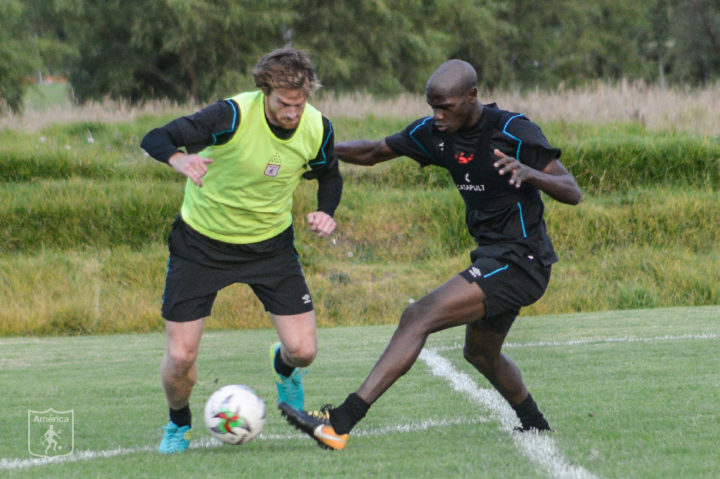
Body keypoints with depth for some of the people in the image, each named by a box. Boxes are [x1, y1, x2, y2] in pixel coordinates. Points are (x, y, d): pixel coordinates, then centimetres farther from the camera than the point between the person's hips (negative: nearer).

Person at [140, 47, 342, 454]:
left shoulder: (317, 128, -13)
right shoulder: (234, 116, -27)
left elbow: (329, 176, 9)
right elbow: (155, 139, -29)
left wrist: (326, 212, -12)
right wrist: (180, 159, -52)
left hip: (271, 241, 3)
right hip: (202, 241, -3)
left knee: (303, 350, -7)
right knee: (180, 357, -7)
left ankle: (284, 367, 33)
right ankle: (179, 424, 27)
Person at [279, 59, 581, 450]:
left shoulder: (513, 132, -18)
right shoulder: (434, 133, 3)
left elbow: (572, 193, -19)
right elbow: (374, 153, 15)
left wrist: (529, 172, -38)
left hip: (520, 262, -9)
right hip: (492, 257, 9)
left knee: (419, 317, -21)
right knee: (480, 354, 27)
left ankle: (339, 423, -28)